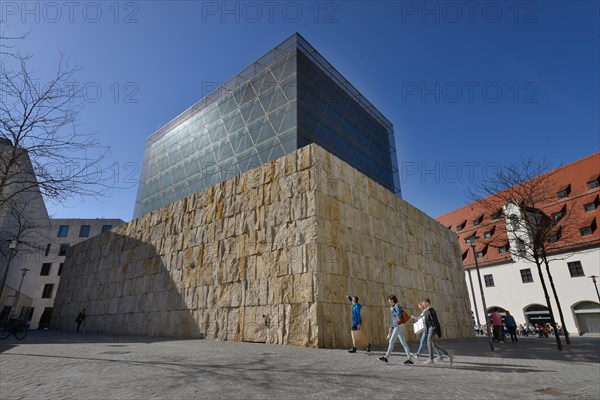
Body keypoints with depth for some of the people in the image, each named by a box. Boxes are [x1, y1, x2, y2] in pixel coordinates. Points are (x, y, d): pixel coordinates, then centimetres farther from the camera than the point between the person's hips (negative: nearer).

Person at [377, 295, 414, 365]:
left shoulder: (397, 305, -9)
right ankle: (410, 359, 7)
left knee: (391, 341, -5)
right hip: (396, 326, 10)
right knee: (403, 343, 7)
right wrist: (391, 327, 21)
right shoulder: (394, 307, 17)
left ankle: (386, 357, 1)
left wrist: (392, 310, -10)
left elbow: (399, 314, -26)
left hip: (399, 326, -10)